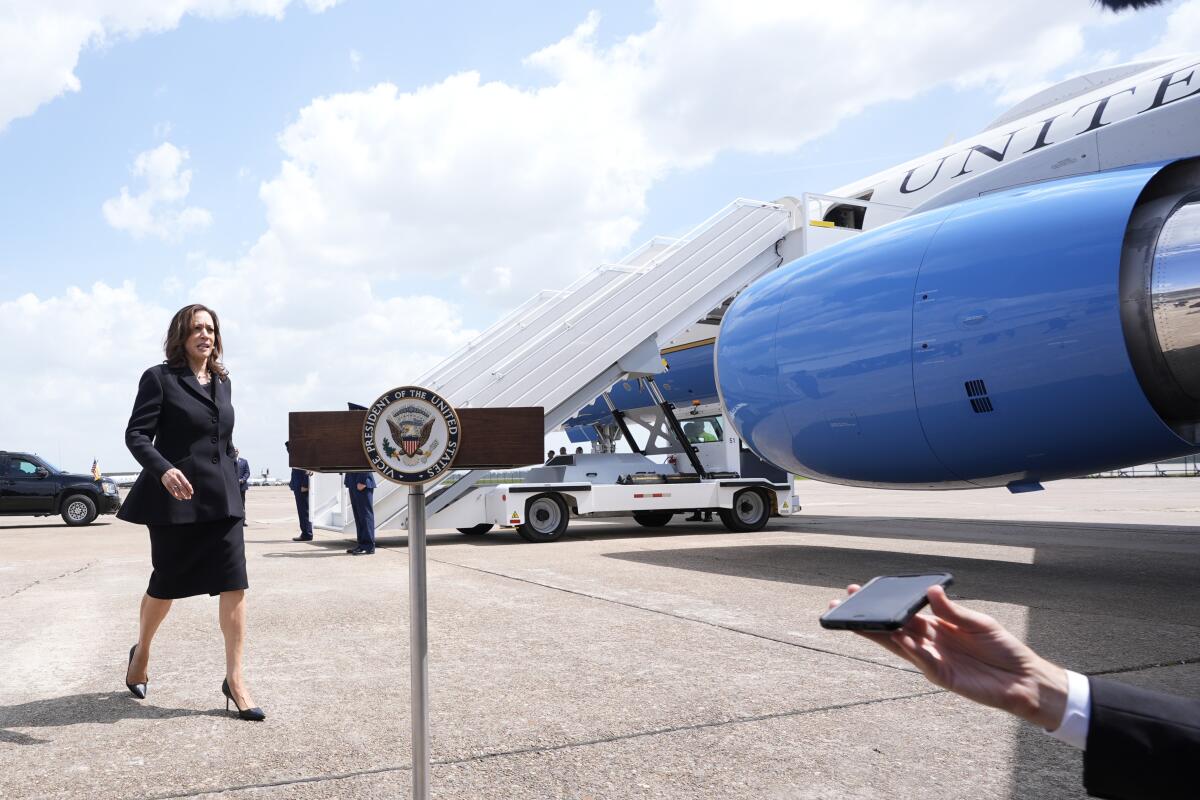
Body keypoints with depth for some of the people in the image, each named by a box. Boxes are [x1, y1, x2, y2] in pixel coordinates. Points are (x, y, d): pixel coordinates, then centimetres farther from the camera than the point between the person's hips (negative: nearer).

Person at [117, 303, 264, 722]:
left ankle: (234, 678, 2)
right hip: (176, 496, -4)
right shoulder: (160, 378, -4)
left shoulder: (222, 382, 13)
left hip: (221, 497, 4)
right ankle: (141, 653, 39)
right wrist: (164, 469, -29)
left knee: (234, 584, -5)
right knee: (166, 584, 10)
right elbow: (136, 434, -11)